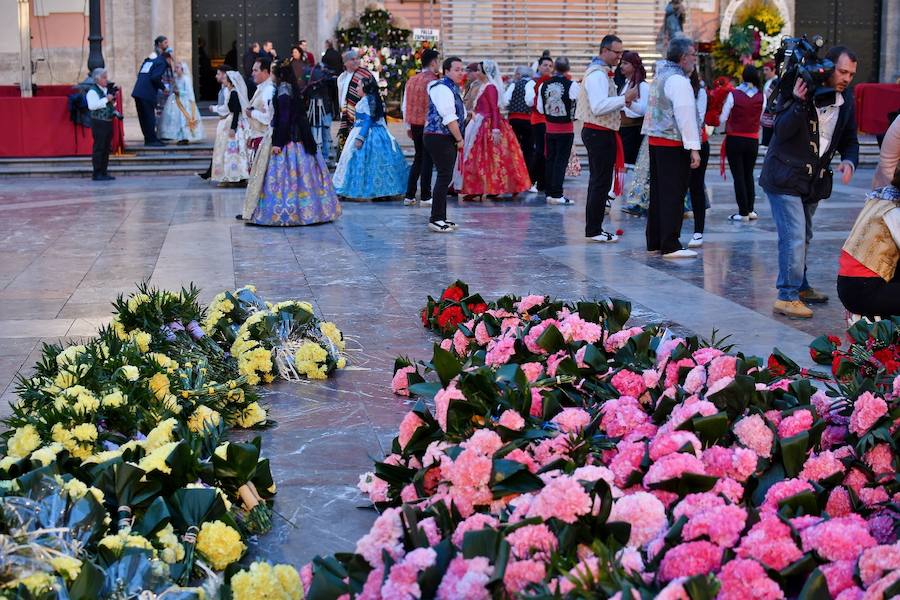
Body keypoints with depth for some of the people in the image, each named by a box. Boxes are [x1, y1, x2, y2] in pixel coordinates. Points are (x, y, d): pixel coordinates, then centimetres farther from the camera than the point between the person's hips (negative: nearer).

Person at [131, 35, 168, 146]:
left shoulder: (149, 58, 19)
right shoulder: (161, 60, -5)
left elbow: (140, 74, 17)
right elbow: (155, 77, -17)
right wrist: (163, 88, -3)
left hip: (138, 91, 8)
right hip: (148, 93, -8)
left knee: (143, 116, 10)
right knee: (149, 116, -3)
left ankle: (149, 139, 16)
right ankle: (152, 140, 0)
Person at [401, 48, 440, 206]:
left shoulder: (411, 80, 10)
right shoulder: (432, 81, -13)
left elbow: (404, 106, 14)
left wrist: (408, 126, 20)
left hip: (415, 125, 7)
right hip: (428, 125, -7)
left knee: (418, 159, 16)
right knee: (427, 160, 1)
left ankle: (409, 196, 14)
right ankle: (425, 197, 5)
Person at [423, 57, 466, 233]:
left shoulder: (452, 88, 18)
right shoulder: (442, 88, -14)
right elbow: (449, 118, -19)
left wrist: (459, 139, 12)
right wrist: (460, 139, -12)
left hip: (448, 140, 10)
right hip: (439, 138, -10)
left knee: (445, 177, 11)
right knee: (444, 177, -12)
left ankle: (441, 218, 15)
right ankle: (436, 219, -10)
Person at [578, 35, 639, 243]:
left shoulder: (602, 73, 18)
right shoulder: (597, 74, -16)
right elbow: (598, 107, -25)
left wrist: (622, 102, 8)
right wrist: (624, 99, -23)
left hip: (599, 133, 11)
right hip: (599, 134, -11)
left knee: (598, 181, 14)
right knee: (601, 182, -8)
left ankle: (593, 228, 19)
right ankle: (594, 230, -4)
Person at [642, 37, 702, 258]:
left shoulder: (661, 76, 16)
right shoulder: (678, 80, -15)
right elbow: (685, 115, -20)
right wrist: (693, 147, -22)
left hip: (656, 141, 10)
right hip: (674, 145, -10)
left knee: (659, 194, 14)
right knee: (673, 196, -7)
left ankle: (654, 241, 19)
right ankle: (670, 246, -7)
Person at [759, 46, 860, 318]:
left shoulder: (846, 99, 5)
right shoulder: (799, 89, -15)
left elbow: (849, 139, 13)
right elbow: (781, 131, -22)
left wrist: (849, 161, -8)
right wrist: (798, 102, -36)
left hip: (814, 181, 7)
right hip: (785, 177, -7)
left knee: (803, 237, 20)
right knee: (795, 237, -12)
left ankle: (799, 287, 34)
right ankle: (788, 297, -6)